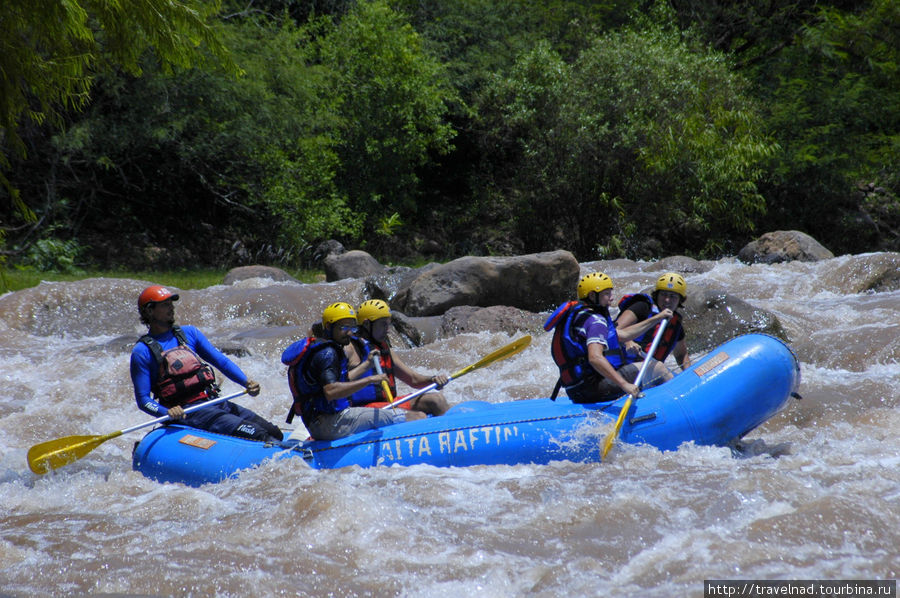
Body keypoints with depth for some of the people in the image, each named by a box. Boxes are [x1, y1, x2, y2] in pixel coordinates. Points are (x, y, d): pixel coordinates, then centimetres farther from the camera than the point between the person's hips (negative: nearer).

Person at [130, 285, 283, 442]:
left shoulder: (189, 333, 16)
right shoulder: (142, 351, 0)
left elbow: (220, 360, 13)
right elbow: (143, 399, -3)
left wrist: (247, 382, -4)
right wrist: (167, 412, -23)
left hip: (215, 401, 7)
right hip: (186, 412, -7)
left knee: (273, 432, -8)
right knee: (253, 433, -26)